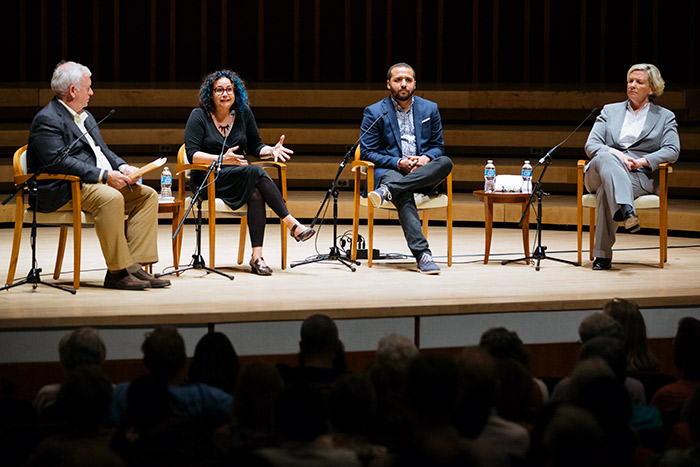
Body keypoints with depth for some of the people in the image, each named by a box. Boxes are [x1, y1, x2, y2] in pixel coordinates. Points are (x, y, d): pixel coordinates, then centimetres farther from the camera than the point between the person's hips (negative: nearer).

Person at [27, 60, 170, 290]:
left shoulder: (85, 117, 22)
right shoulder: (47, 120, -10)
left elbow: (103, 151, 24)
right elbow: (59, 161, -22)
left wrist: (122, 167, 1)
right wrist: (104, 175, -25)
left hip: (102, 182, 10)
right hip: (61, 192, -10)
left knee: (147, 195, -5)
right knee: (110, 198, -36)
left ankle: (135, 265, -13)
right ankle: (117, 271, -28)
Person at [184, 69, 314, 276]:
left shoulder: (243, 113, 10)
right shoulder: (199, 116, -2)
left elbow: (255, 147, 16)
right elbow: (192, 154, -11)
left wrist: (271, 150, -8)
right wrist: (222, 160, -26)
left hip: (241, 176, 4)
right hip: (209, 179, -4)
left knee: (256, 194, -33)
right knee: (256, 173, -31)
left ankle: (257, 257, -40)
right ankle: (292, 224, -31)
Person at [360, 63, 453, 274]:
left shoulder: (430, 109, 15)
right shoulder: (374, 113, 5)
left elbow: (438, 146, 17)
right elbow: (366, 152, 1)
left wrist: (426, 158, -8)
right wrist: (398, 163, -15)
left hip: (422, 175, 4)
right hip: (388, 172, -4)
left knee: (446, 162, -30)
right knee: (403, 195, -38)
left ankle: (388, 190, -39)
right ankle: (422, 254, -51)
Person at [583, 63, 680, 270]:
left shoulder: (665, 117, 18)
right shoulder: (609, 111, 22)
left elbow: (672, 151, 3)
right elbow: (591, 144, 9)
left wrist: (643, 160, -14)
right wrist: (616, 154, -12)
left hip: (640, 175, -2)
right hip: (600, 172, 2)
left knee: (606, 190, -36)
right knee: (606, 158, -38)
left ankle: (603, 254, -38)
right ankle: (626, 211, -60)